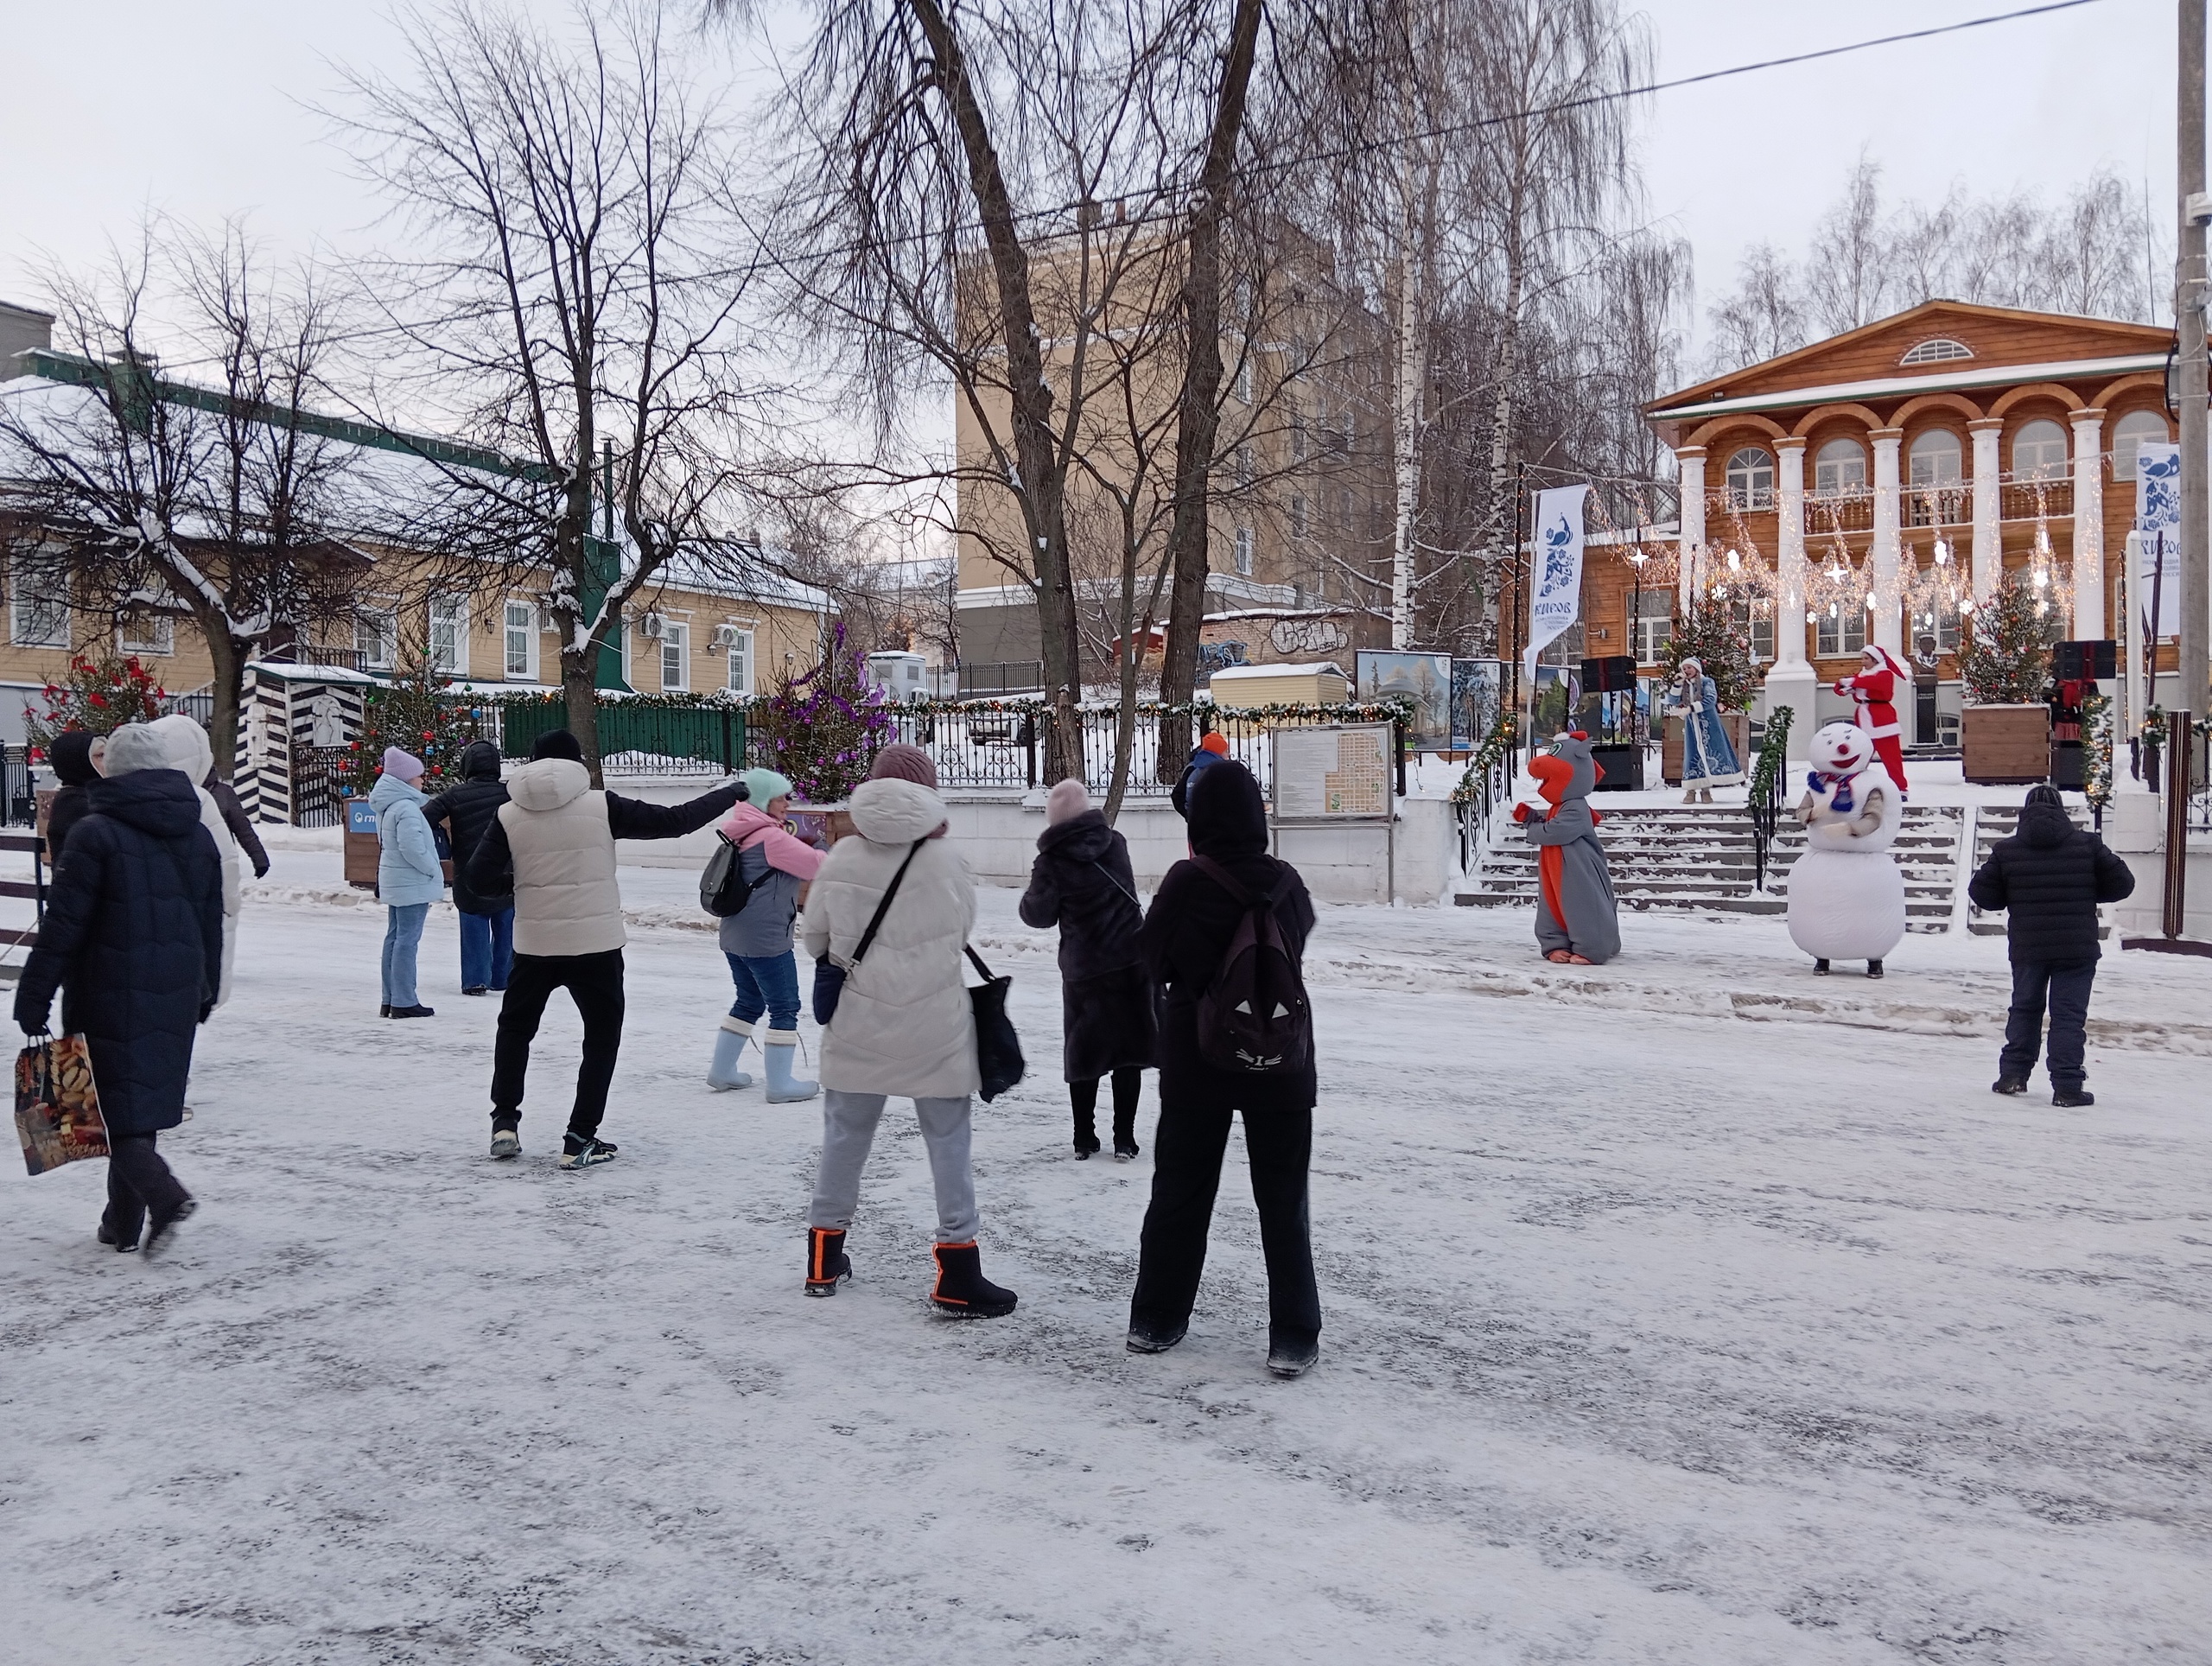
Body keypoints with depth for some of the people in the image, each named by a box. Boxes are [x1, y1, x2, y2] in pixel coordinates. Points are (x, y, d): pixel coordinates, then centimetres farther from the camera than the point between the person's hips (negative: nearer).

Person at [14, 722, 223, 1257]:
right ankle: (124, 1222, 19)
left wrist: (35, 993, -6)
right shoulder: (200, 835, 9)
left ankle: (163, 1192, -22)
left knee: (116, 1099, -1)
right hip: (176, 993, 6)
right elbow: (211, 923, 15)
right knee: (142, 1094, 13)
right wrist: (205, 991, 24)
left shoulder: (96, 832, -10)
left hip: (111, 993, -6)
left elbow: (64, 922, -12)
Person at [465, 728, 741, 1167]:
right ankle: (580, 1139, 10)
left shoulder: (508, 815, -1)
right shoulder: (601, 806, -7)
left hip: (534, 945, 2)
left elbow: (481, 880, -5)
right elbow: (673, 821, -6)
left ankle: (505, 1122, 24)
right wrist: (733, 792, 5)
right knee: (601, 1037, 12)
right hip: (596, 944, -2)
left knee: (515, 1028, 25)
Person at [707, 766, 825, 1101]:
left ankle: (722, 1071, 27)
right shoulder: (771, 837, -17)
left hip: (736, 936, 10)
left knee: (749, 1003, 21)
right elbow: (814, 864, -14)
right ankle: (780, 1085, 3)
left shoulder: (743, 835, 12)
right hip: (767, 939, -9)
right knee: (784, 1008, 0)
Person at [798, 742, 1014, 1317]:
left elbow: (814, 937, 4)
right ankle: (957, 1274, 10)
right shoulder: (946, 860, -12)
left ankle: (824, 1262, 28)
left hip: (857, 1026, 3)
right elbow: (962, 931, 1)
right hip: (934, 1030, -3)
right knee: (948, 1141, 7)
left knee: (844, 1135, 16)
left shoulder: (841, 858, -6)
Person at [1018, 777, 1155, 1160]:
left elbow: (1039, 915, -4)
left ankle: (1084, 1138, 17)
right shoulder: (1116, 843, 2)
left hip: (1084, 970, -2)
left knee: (1082, 1052, 13)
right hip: (1133, 962, 2)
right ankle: (1123, 1139, 9)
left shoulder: (1052, 862, -11)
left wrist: (1031, 893, 15)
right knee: (1128, 1048, 9)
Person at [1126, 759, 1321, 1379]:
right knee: (1283, 1199, 8)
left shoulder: (1186, 881, -14)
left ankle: (1155, 1321, 23)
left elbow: (1151, 958, -4)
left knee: (1179, 1190, 14)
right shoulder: (1285, 881, -10)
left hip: (1195, 1061, 0)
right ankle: (1293, 1339, 9)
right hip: (1279, 1062, 0)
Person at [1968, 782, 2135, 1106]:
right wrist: (2085, 893, 16)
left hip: (2027, 948, 2)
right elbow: (2122, 884, 1)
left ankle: (2013, 1073, 17)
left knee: (2024, 1008, 18)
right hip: (2077, 949, -1)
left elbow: (1981, 892, 1)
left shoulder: (2006, 850, -1)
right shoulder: (2087, 845, -2)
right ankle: (2067, 1087, -1)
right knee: (2069, 1014, 2)